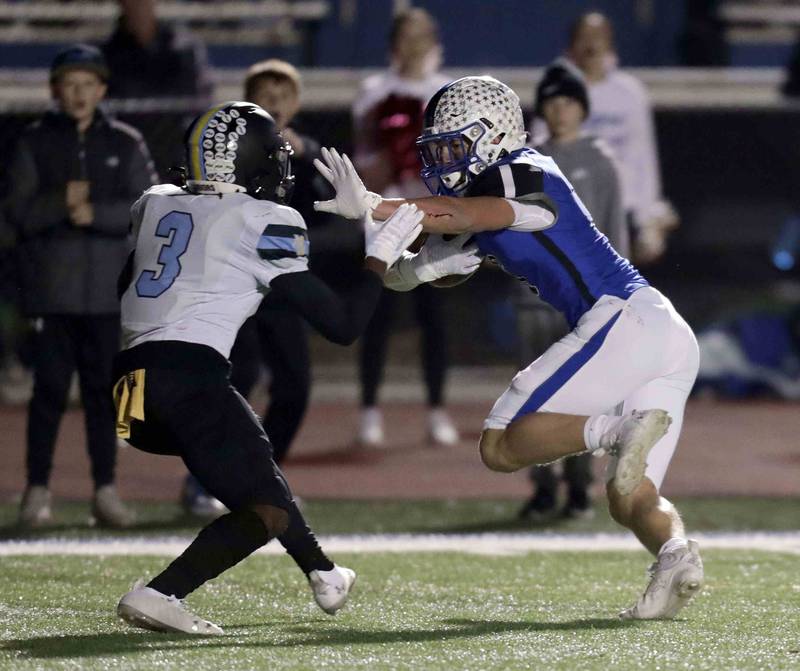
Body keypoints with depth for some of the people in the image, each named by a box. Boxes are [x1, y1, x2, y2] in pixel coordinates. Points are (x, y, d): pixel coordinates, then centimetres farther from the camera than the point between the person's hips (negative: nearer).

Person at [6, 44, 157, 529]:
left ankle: (105, 491, 9)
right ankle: (38, 492, 3)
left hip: (108, 288, 1)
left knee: (103, 390, 5)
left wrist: (96, 214, -14)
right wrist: (62, 202, -20)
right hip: (52, 285, -1)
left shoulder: (125, 144, 6)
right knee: (50, 389, -2)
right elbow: (19, 212, -3)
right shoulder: (35, 143, 4)